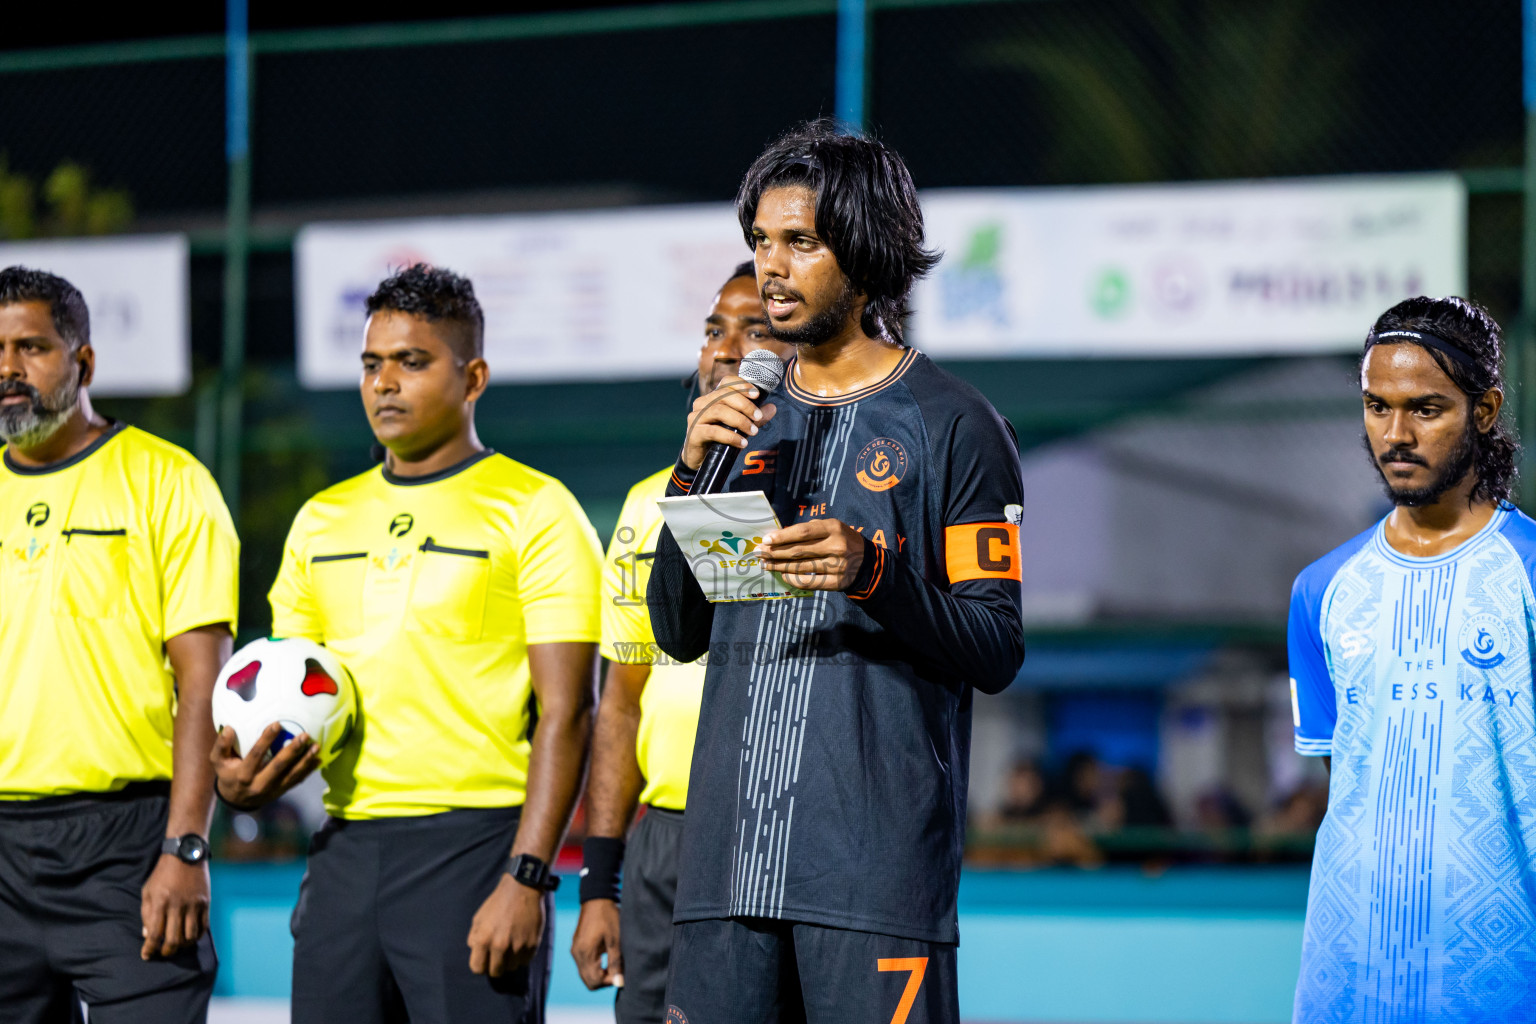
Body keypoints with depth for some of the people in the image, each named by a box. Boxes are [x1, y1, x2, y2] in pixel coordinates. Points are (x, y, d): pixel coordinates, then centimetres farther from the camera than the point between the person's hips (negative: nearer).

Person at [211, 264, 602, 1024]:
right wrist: (244, 772, -2)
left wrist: (526, 878, -16)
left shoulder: (533, 511, -2)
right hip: (344, 851, 6)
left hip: (474, 847, -5)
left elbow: (565, 713, -8)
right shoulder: (322, 520, 16)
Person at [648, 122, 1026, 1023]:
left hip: (879, 859, -5)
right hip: (730, 851, 5)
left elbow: (997, 652, -4)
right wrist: (693, 477, 1)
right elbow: (680, 634, 14)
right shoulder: (750, 421, 17)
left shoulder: (952, 424, 1)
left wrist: (873, 572, -20)